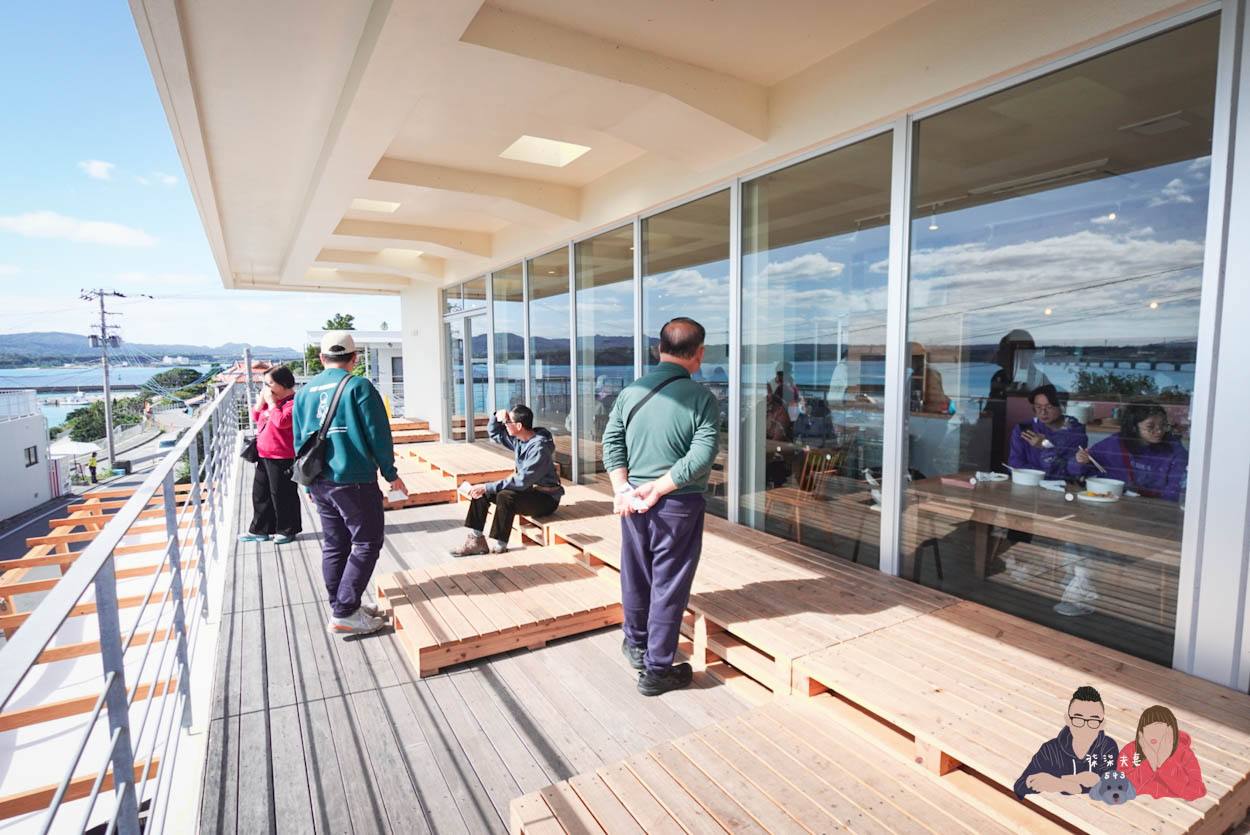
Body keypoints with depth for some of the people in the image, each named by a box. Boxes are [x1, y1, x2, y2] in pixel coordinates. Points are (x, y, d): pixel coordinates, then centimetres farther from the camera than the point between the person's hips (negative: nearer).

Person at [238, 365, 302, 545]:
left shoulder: (293, 402, -17)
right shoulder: (271, 398, 11)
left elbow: (281, 421, -28)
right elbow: (255, 416, 15)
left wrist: (271, 402, -18)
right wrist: (262, 399, 2)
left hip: (282, 458, -9)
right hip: (264, 455, 10)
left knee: (282, 495, 2)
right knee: (260, 494, 17)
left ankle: (287, 530, 17)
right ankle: (260, 530, 29)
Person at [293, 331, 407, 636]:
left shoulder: (304, 393, 11)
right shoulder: (359, 386, -8)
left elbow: (299, 441, 15)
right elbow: (378, 434, -10)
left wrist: (311, 485, 22)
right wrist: (391, 473, 0)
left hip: (320, 483, 7)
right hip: (354, 481, -7)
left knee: (334, 546, 15)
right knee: (366, 544, 1)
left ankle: (341, 607, 24)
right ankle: (344, 614, -1)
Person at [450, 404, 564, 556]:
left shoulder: (539, 448, -26)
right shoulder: (518, 439, 1)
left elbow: (521, 481, -30)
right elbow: (494, 433, 18)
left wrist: (487, 488, -28)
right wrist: (497, 416, -4)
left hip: (546, 498, -9)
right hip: (529, 489, 9)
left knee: (505, 496, -34)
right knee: (480, 491, -1)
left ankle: (499, 547, -23)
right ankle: (476, 540, -2)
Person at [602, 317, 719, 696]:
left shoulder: (630, 392, 1)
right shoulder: (702, 398, -11)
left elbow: (611, 441, -4)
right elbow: (702, 455, -19)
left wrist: (623, 488, -10)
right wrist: (658, 488, -17)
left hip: (633, 503, 5)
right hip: (679, 505, -4)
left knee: (635, 577, 20)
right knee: (668, 586, 8)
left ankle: (636, 644, 42)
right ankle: (657, 670, 21)